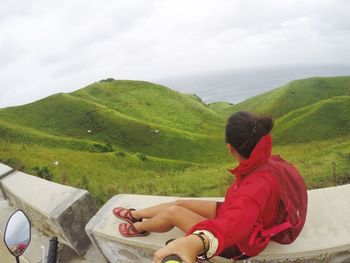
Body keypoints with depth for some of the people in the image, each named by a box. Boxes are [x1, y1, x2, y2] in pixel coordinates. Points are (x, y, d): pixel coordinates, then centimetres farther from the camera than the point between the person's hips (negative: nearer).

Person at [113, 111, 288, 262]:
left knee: (173, 212, -11)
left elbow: (237, 222, -64)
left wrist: (197, 242, -84)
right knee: (180, 203, 6)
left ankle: (139, 227, 21)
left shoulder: (259, 185, -43)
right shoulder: (262, 164, -18)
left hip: (237, 243, -7)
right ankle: (136, 214, 30)